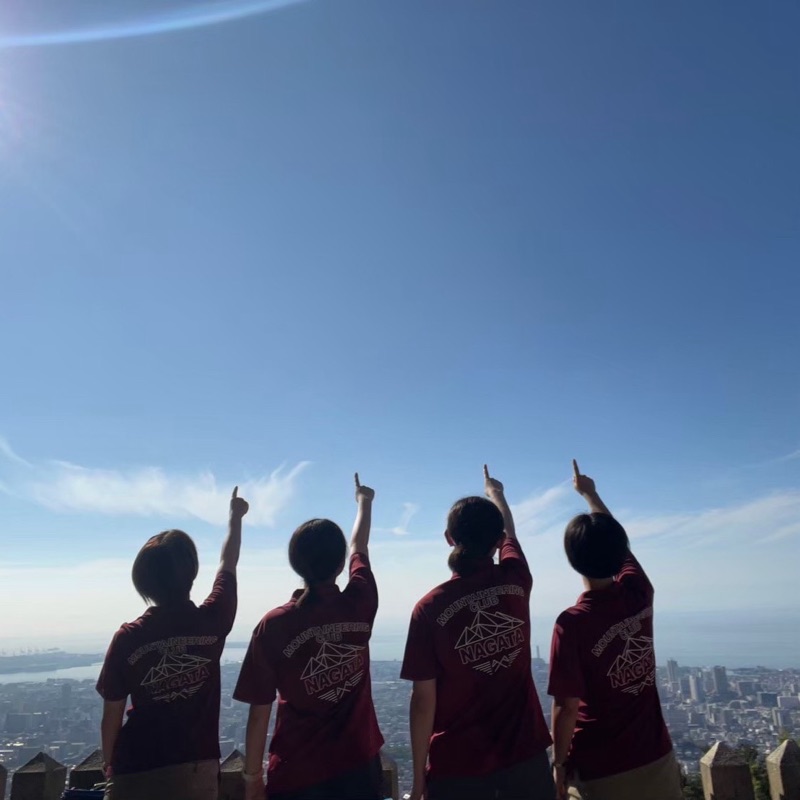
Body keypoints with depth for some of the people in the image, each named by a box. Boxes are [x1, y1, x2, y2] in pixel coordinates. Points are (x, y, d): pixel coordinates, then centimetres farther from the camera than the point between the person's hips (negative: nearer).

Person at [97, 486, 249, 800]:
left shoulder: (128, 637, -12)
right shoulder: (211, 621, -10)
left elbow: (112, 715, -4)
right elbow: (228, 563, 7)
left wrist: (109, 766, 14)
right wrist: (235, 516, 22)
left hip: (136, 771, 0)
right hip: (197, 768, 1)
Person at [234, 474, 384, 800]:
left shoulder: (273, 626, -13)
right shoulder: (360, 606, -8)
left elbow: (259, 712, -9)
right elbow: (359, 549, 11)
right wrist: (364, 501, 29)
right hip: (358, 767, 2)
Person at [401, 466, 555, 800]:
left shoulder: (430, 607, -13)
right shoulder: (516, 582, -5)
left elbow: (423, 700, -11)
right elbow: (510, 532, 17)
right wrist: (495, 492, 36)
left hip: (457, 763, -2)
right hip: (524, 752, 3)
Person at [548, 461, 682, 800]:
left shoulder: (572, 623, -21)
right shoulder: (639, 593, -7)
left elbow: (566, 707, -17)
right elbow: (617, 543, 11)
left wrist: (559, 763, -2)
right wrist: (589, 493, 25)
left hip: (601, 771, -5)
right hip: (656, 759, 5)